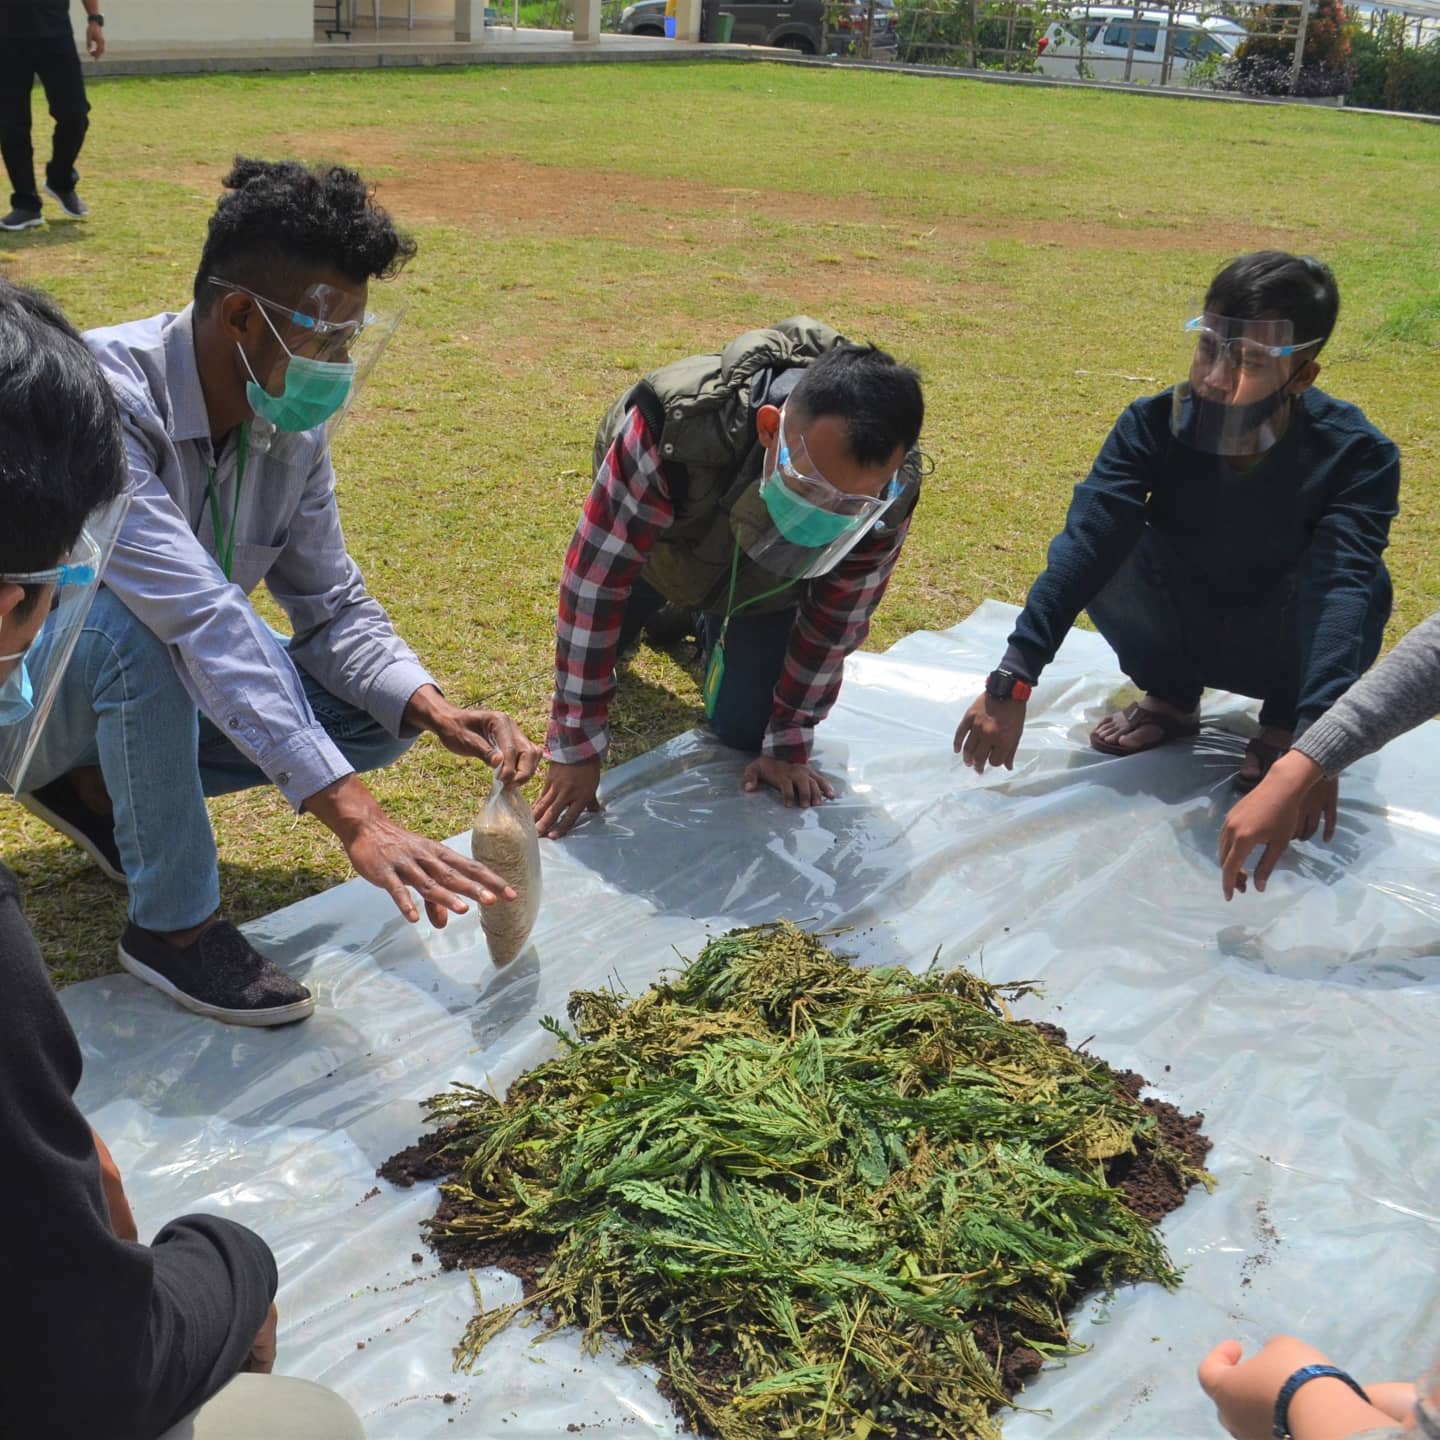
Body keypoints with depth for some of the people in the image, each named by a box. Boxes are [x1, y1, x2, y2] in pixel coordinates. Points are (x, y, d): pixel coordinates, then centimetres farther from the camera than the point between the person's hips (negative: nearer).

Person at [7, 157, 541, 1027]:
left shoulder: (293, 425, -10)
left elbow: (334, 608, -5)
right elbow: (198, 618, -44)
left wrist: (438, 713, -24)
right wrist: (351, 812, -50)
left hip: (155, 685, 7)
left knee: (382, 711, -8)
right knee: (133, 619, -38)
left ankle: (98, 788, 5)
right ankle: (174, 922, -19)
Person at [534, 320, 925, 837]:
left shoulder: (886, 495, -37)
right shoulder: (678, 422, -48)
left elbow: (833, 623, -19)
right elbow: (594, 577, -39)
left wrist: (788, 746, -11)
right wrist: (576, 746, -34)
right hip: (653, 534, -1)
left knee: (742, 729, 0)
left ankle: (708, 624, 28)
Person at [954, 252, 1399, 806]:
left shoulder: (1355, 455, -27)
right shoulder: (1154, 425, -22)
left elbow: (1344, 584, -41)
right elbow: (1086, 542, -33)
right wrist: (1012, 681, -45)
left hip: (1287, 650, -2)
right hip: (1187, 632, 2)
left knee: (1363, 578, -34)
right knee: (1110, 544, -28)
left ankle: (1283, 722, -5)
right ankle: (1173, 697, 0)